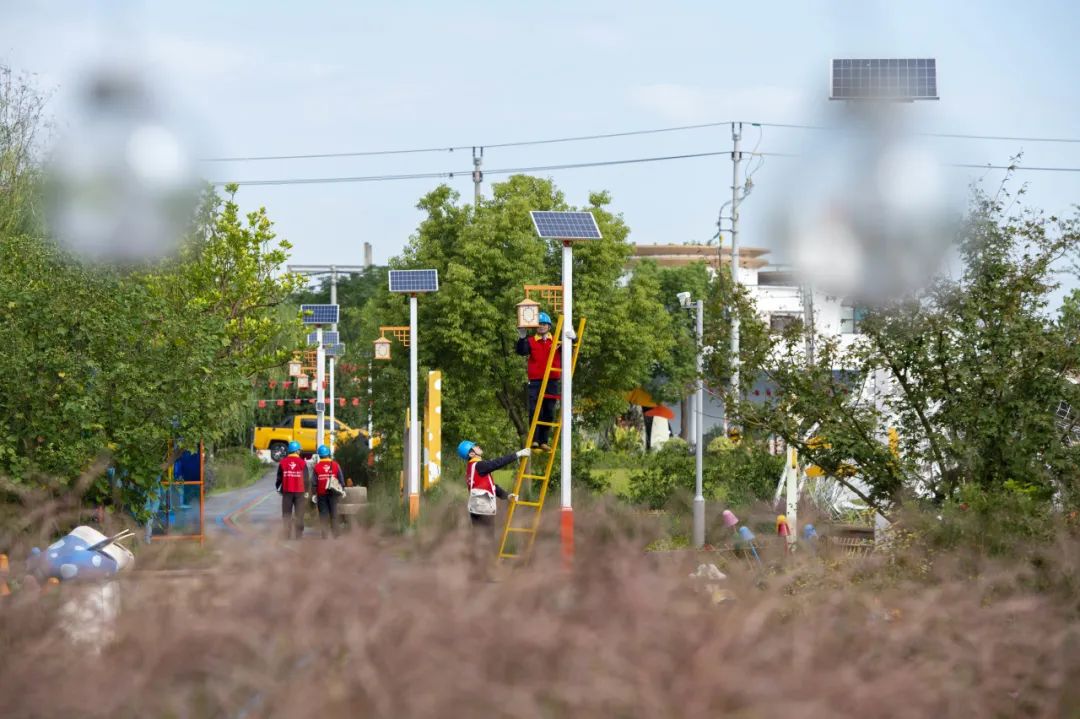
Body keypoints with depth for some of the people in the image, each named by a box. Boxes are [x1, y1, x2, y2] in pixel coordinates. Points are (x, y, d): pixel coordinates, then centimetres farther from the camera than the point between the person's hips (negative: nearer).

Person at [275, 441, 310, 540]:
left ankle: (287, 535, 5)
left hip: (287, 491, 1)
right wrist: (306, 490, 14)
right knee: (299, 515, 5)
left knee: (286, 514, 7)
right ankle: (298, 535, 2)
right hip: (299, 491, -1)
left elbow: (279, 477, 3)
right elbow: (306, 478, -1)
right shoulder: (302, 463, -4)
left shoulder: (283, 462, -1)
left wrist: (278, 488, 19)